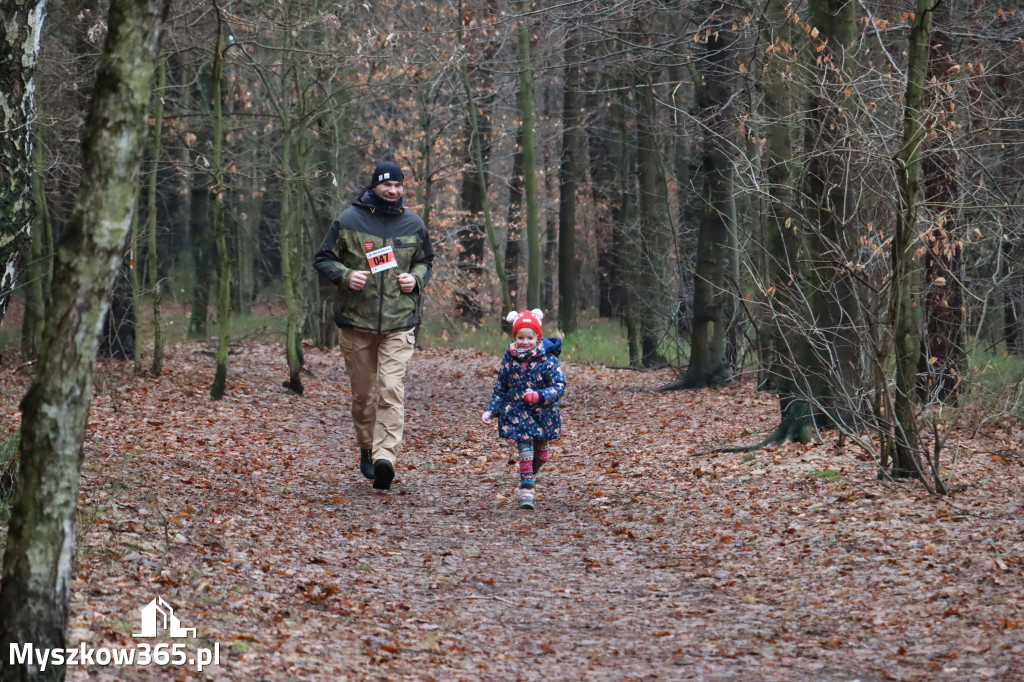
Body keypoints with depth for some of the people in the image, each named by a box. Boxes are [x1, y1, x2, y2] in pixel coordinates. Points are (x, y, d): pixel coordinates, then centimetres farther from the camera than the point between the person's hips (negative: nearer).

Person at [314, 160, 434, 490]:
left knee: (391, 389, -15)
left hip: (399, 323, 0)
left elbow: (426, 261, 22)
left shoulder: (413, 224, 8)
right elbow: (323, 259, 6)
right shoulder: (349, 220, 0)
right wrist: (345, 275, -14)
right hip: (356, 320, 0)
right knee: (363, 392, 9)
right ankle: (367, 450, 26)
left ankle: (385, 456, -22)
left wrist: (416, 278, 0)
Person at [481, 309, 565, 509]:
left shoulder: (548, 360, -14)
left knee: (542, 453, 15)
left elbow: (559, 386, -17)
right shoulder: (509, 359, -4)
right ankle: (527, 489, -7)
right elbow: (500, 388, 7)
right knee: (525, 450, -9)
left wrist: (539, 396, -33)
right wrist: (491, 410, 2)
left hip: (543, 413, 0)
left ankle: (528, 478, 41)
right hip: (517, 413, 0)